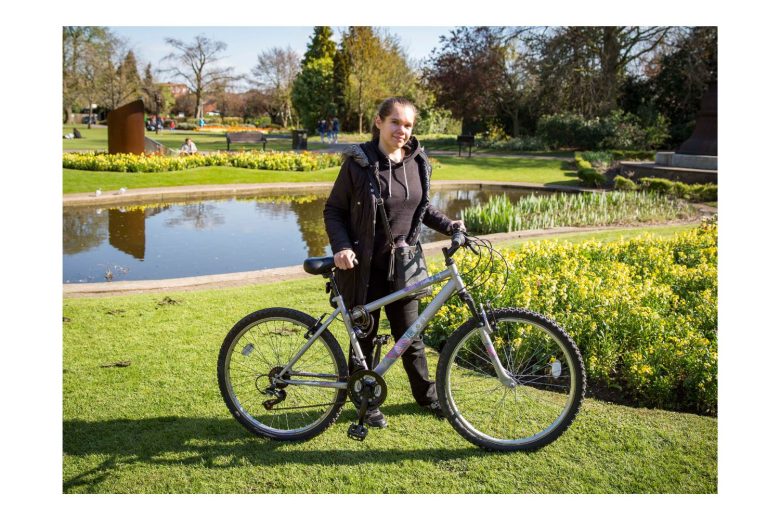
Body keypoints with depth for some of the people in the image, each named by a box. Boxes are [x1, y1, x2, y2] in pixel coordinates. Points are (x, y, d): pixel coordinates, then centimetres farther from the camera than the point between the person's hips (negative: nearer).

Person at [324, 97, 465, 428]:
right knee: (365, 337, 10)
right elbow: (333, 210, -5)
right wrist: (341, 247, -19)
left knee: (410, 336, 13)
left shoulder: (418, 162, 4)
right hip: (364, 267, -3)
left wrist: (448, 225, 2)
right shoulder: (359, 162, -9)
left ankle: (427, 395, 33)